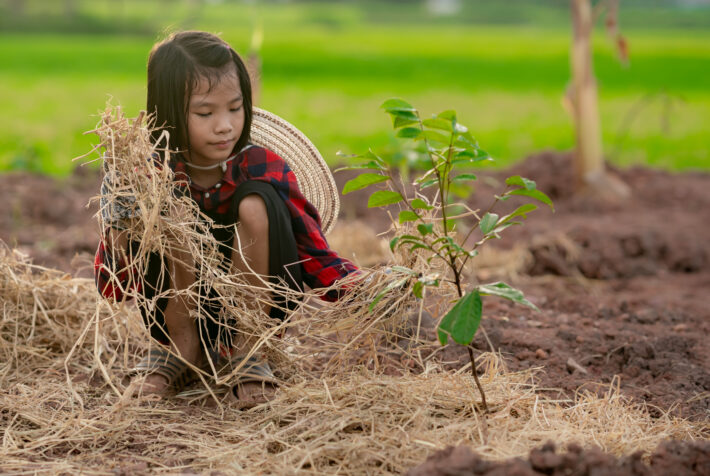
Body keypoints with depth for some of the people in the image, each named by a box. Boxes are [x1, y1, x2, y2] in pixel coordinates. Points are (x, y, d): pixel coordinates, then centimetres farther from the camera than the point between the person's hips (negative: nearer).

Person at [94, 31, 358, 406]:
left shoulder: (263, 169, -14)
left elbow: (315, 258, -17)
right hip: (177, 315, 0)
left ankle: (246, 349, -8)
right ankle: (181, 346, -3)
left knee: (256, 202, -25)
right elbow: (114, 289, -16)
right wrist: (120, 225, -35)